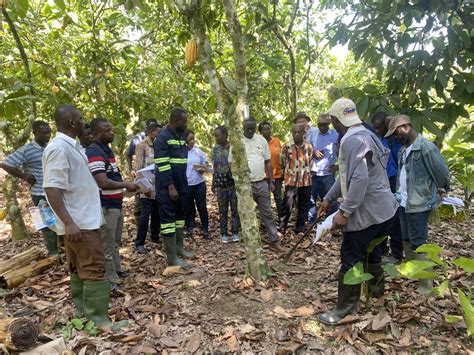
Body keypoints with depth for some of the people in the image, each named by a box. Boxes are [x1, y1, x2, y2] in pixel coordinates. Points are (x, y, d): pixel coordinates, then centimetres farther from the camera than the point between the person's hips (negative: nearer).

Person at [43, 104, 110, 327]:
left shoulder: (72, 146, 12)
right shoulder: (58, 148, -18)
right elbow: (51, 188, -25)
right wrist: (68, 223, -30)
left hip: (84, 218, 10)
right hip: (79, 222, -10)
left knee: (79, 267, 17)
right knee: (94, 268, -6)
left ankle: (82, 308, 30)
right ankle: (98, 318, 2)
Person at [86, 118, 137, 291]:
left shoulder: (107, 150, 12)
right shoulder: (94, 153, -20)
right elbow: (103, 183, -29)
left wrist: (124, 183, 8)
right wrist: (125, 185, -17)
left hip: (116, 204, 10)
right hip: (105, 207, -10)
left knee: (115, 242, 22)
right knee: (107, 246, 2)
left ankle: (117, 270, 37)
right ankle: (111, 281, 13)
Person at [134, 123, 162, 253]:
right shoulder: (142, 145, -5)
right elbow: (138, 167, -11)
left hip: (158, 185, 6)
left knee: (156, 213, 12)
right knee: (145, 215, -4)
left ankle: (155, 237, 27)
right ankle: (139, 243, 5)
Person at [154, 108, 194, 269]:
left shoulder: (181, 137, 12)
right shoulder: (163, 138, -13)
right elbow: (163, 165, -19)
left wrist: (182, 184, 17)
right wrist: (171, 187, -22)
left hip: (180, 184, 9)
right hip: (167, 186, -9)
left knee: (180, 215, 15)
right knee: (168, 218, -3)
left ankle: (179, 248, 28)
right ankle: (172, 257, 2)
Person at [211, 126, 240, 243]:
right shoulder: (215, 148, 7)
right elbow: (215, 167, 13)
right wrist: (213, 183, 12)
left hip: (233, 182, -3)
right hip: (220, 183, 3)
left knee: (235, 208, 3)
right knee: (222, 210, 8)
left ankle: (235, 233, 13)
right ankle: (223, 234, 16)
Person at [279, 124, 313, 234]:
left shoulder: (309, 147, 1)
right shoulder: (286, 147, -7)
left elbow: (310, 162, 13)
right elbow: (283, 163, 4)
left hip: (306, 181, 3)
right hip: (291, 181, -3)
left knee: (304, 207, 11)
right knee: (287, 206, -5)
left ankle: (300, 229, 25)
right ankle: (282, 228, 6)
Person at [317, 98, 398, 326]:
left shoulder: (353, 140, -20)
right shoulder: (364, 135, 14)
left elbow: (359, 179, -30)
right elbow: (346, 174, 18)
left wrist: (344, 212, -27)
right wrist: (329, 199, 19)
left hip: (366, 212, -10)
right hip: (383, 209, 10)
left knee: (351, 261, 2)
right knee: (371, 254, 26)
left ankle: (344, 310, 14)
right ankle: (376, 289, 46)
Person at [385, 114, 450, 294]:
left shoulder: (425, 147, -18)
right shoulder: (404, 149, 10)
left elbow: (441, 171, -12)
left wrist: (442, 191, 4)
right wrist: (399, 194, 7)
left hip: (419, 204, -9)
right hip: (404, 203, 9)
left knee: (418, 243, -2)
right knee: (407, 240, 18)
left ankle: (426, 285, 9)